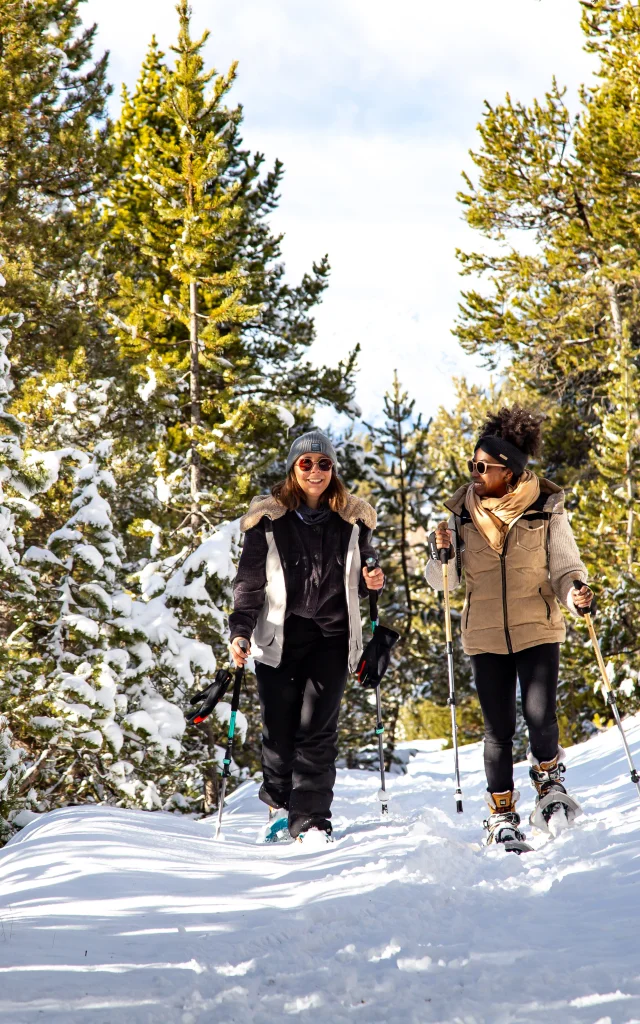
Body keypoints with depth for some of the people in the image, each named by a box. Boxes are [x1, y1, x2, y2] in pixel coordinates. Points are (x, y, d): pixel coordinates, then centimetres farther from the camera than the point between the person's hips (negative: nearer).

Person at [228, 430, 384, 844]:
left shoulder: (352, 519, 8)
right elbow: (250, 581, 2)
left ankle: (310, 819, -2)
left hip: (332, 637, 1)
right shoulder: (269, 519, 2)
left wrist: (371, 581, -4)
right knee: (279, 728, 4)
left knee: (317, 729, -7)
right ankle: (281, 804, 28)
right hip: (279, 635, 0)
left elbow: (359, 576, 19)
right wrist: (240, 630, -8)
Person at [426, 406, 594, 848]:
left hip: (537, 631, -2)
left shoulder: (547, 510, -4)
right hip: (485, 636, 2)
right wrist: (444, 554, -16)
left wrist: (575, 595, -22)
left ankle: (549, 777, 17)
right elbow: (443, 581, 5)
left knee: (541, 719, -13)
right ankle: (502, 814, 18)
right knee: (499, 729, 4)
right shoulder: (462, 513, 2)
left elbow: (565, 567, -1)